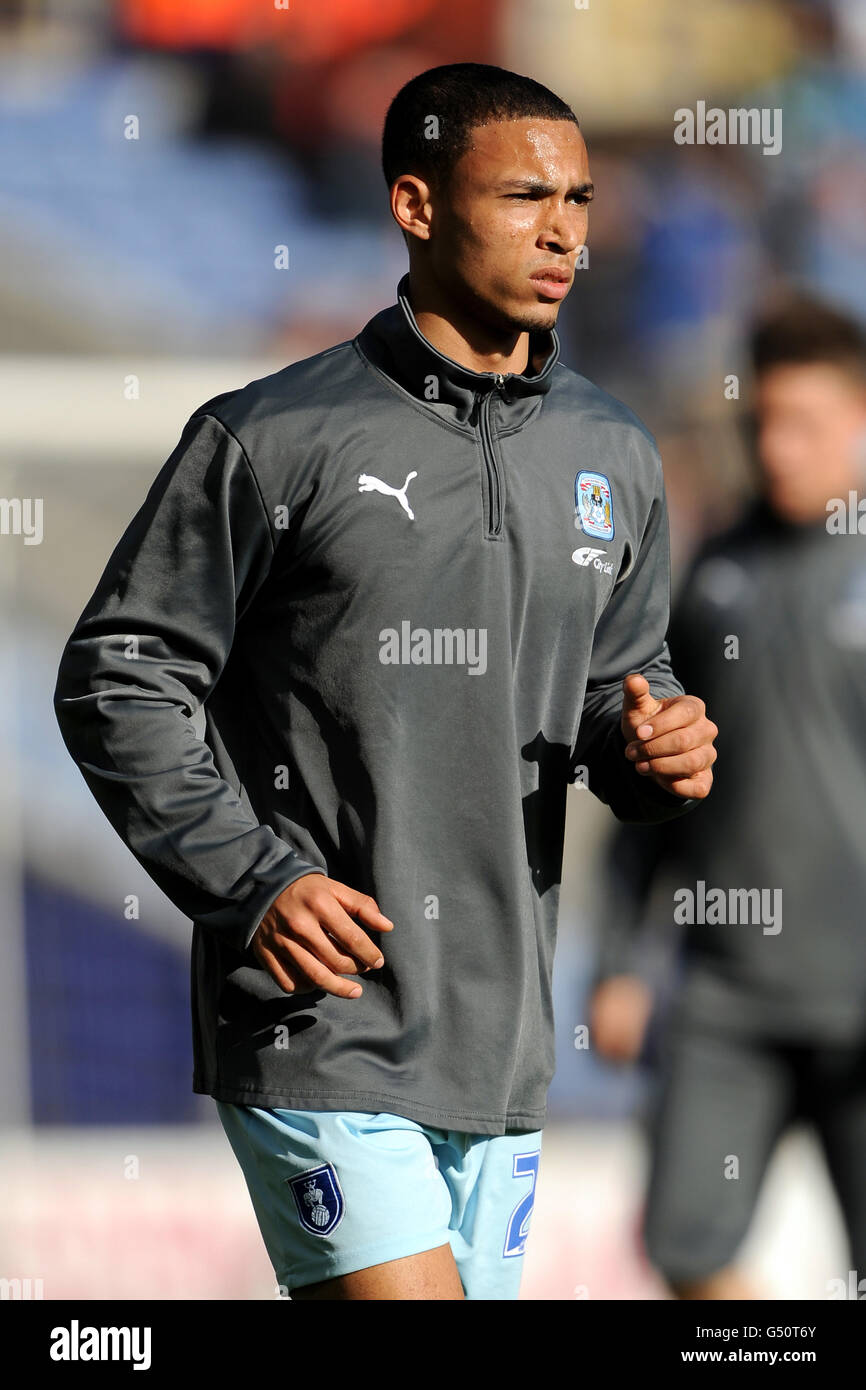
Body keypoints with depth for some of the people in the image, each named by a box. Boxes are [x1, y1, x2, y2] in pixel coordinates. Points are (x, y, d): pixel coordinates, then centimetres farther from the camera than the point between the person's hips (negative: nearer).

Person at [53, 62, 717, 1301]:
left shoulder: (614, 457, 12)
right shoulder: (274, 440, -5)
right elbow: (117, 678, -3)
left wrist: (657, 750, -2)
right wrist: (250, 882, -14)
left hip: (501, 1036, 6)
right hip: (318, 1022, -6)